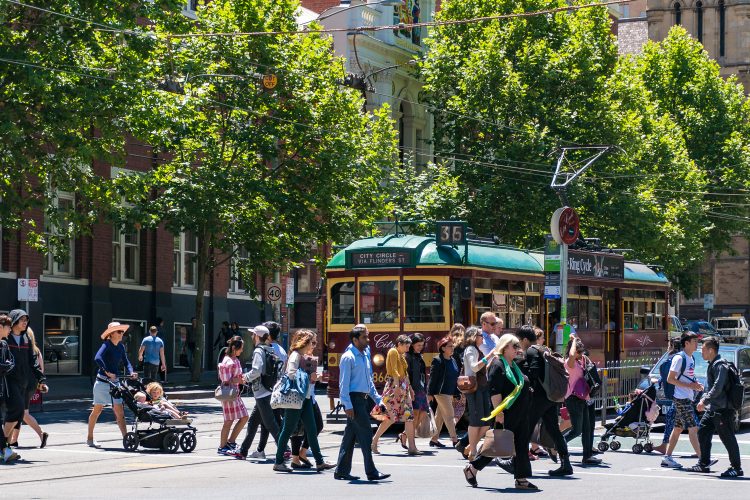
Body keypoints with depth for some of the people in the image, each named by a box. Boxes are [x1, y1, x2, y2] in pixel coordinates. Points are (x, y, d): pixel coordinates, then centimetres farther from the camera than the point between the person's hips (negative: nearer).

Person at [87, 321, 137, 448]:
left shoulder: (121, 347, 7)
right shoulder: (107, 345, -13)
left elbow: (126, 362, 13)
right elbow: (97, 358, -29)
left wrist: (131, 372, -6)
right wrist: (107, 372, -34)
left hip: (115, 382, 6)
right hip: (103, 381, -6)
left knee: (119, 411, -3)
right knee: (97, 410, 7)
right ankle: (90, 438, 20)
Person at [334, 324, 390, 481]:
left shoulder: (365, 355, 17)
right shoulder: (348, 357, -10)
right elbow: (344, 383, -15)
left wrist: (378, 399, 20)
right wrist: (347, 405, -20)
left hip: (363, 398, 9)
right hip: (354, 399, -9)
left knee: (350, 435, 11)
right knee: (365, 434, -9)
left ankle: (342, 470, 15)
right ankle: (371, 472, -7)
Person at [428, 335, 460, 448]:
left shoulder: (453, 360, 13)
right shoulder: (437, 360, -10)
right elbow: (432, 377, -11)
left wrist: (457, 392, 16)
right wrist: (430, 393, -13)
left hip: (450, 392, 8)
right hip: (441, 392, -8)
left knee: (440, 416, 12)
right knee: (449, 415, -11)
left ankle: (434, 439, 19)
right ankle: (454, 440, -12)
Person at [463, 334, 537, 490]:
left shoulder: (514, 366, 16)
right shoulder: (497, 364, -13)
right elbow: (494, 391, -19)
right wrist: (499, 412, -23)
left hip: (520, 415, 9)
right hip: (506, 414, -9)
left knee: (522, 445, 6)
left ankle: (522, 479, 8)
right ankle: (472, 469, 11)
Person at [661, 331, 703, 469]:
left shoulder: (691, 358, 15)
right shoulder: (679, 358, -13)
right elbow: (670, 379, -15)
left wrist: (696, 384, 6)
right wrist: (689, 385, -20)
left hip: (687, 398, 9)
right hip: (681, 399, -9)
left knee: (678, 429, 11)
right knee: (693, 428, -12)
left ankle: (667, 458, 15)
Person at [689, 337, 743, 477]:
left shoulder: (720, 365, -16)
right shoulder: (712, 365, 16)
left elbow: (717, 388, -25)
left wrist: (705, 400, -22)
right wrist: (703, 399, 15)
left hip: (723, 409, -10)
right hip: (712, 409, 10)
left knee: (728, 439, -4)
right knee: (702, 433, 11)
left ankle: (736, 468, 2)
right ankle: (704, 464, 19)